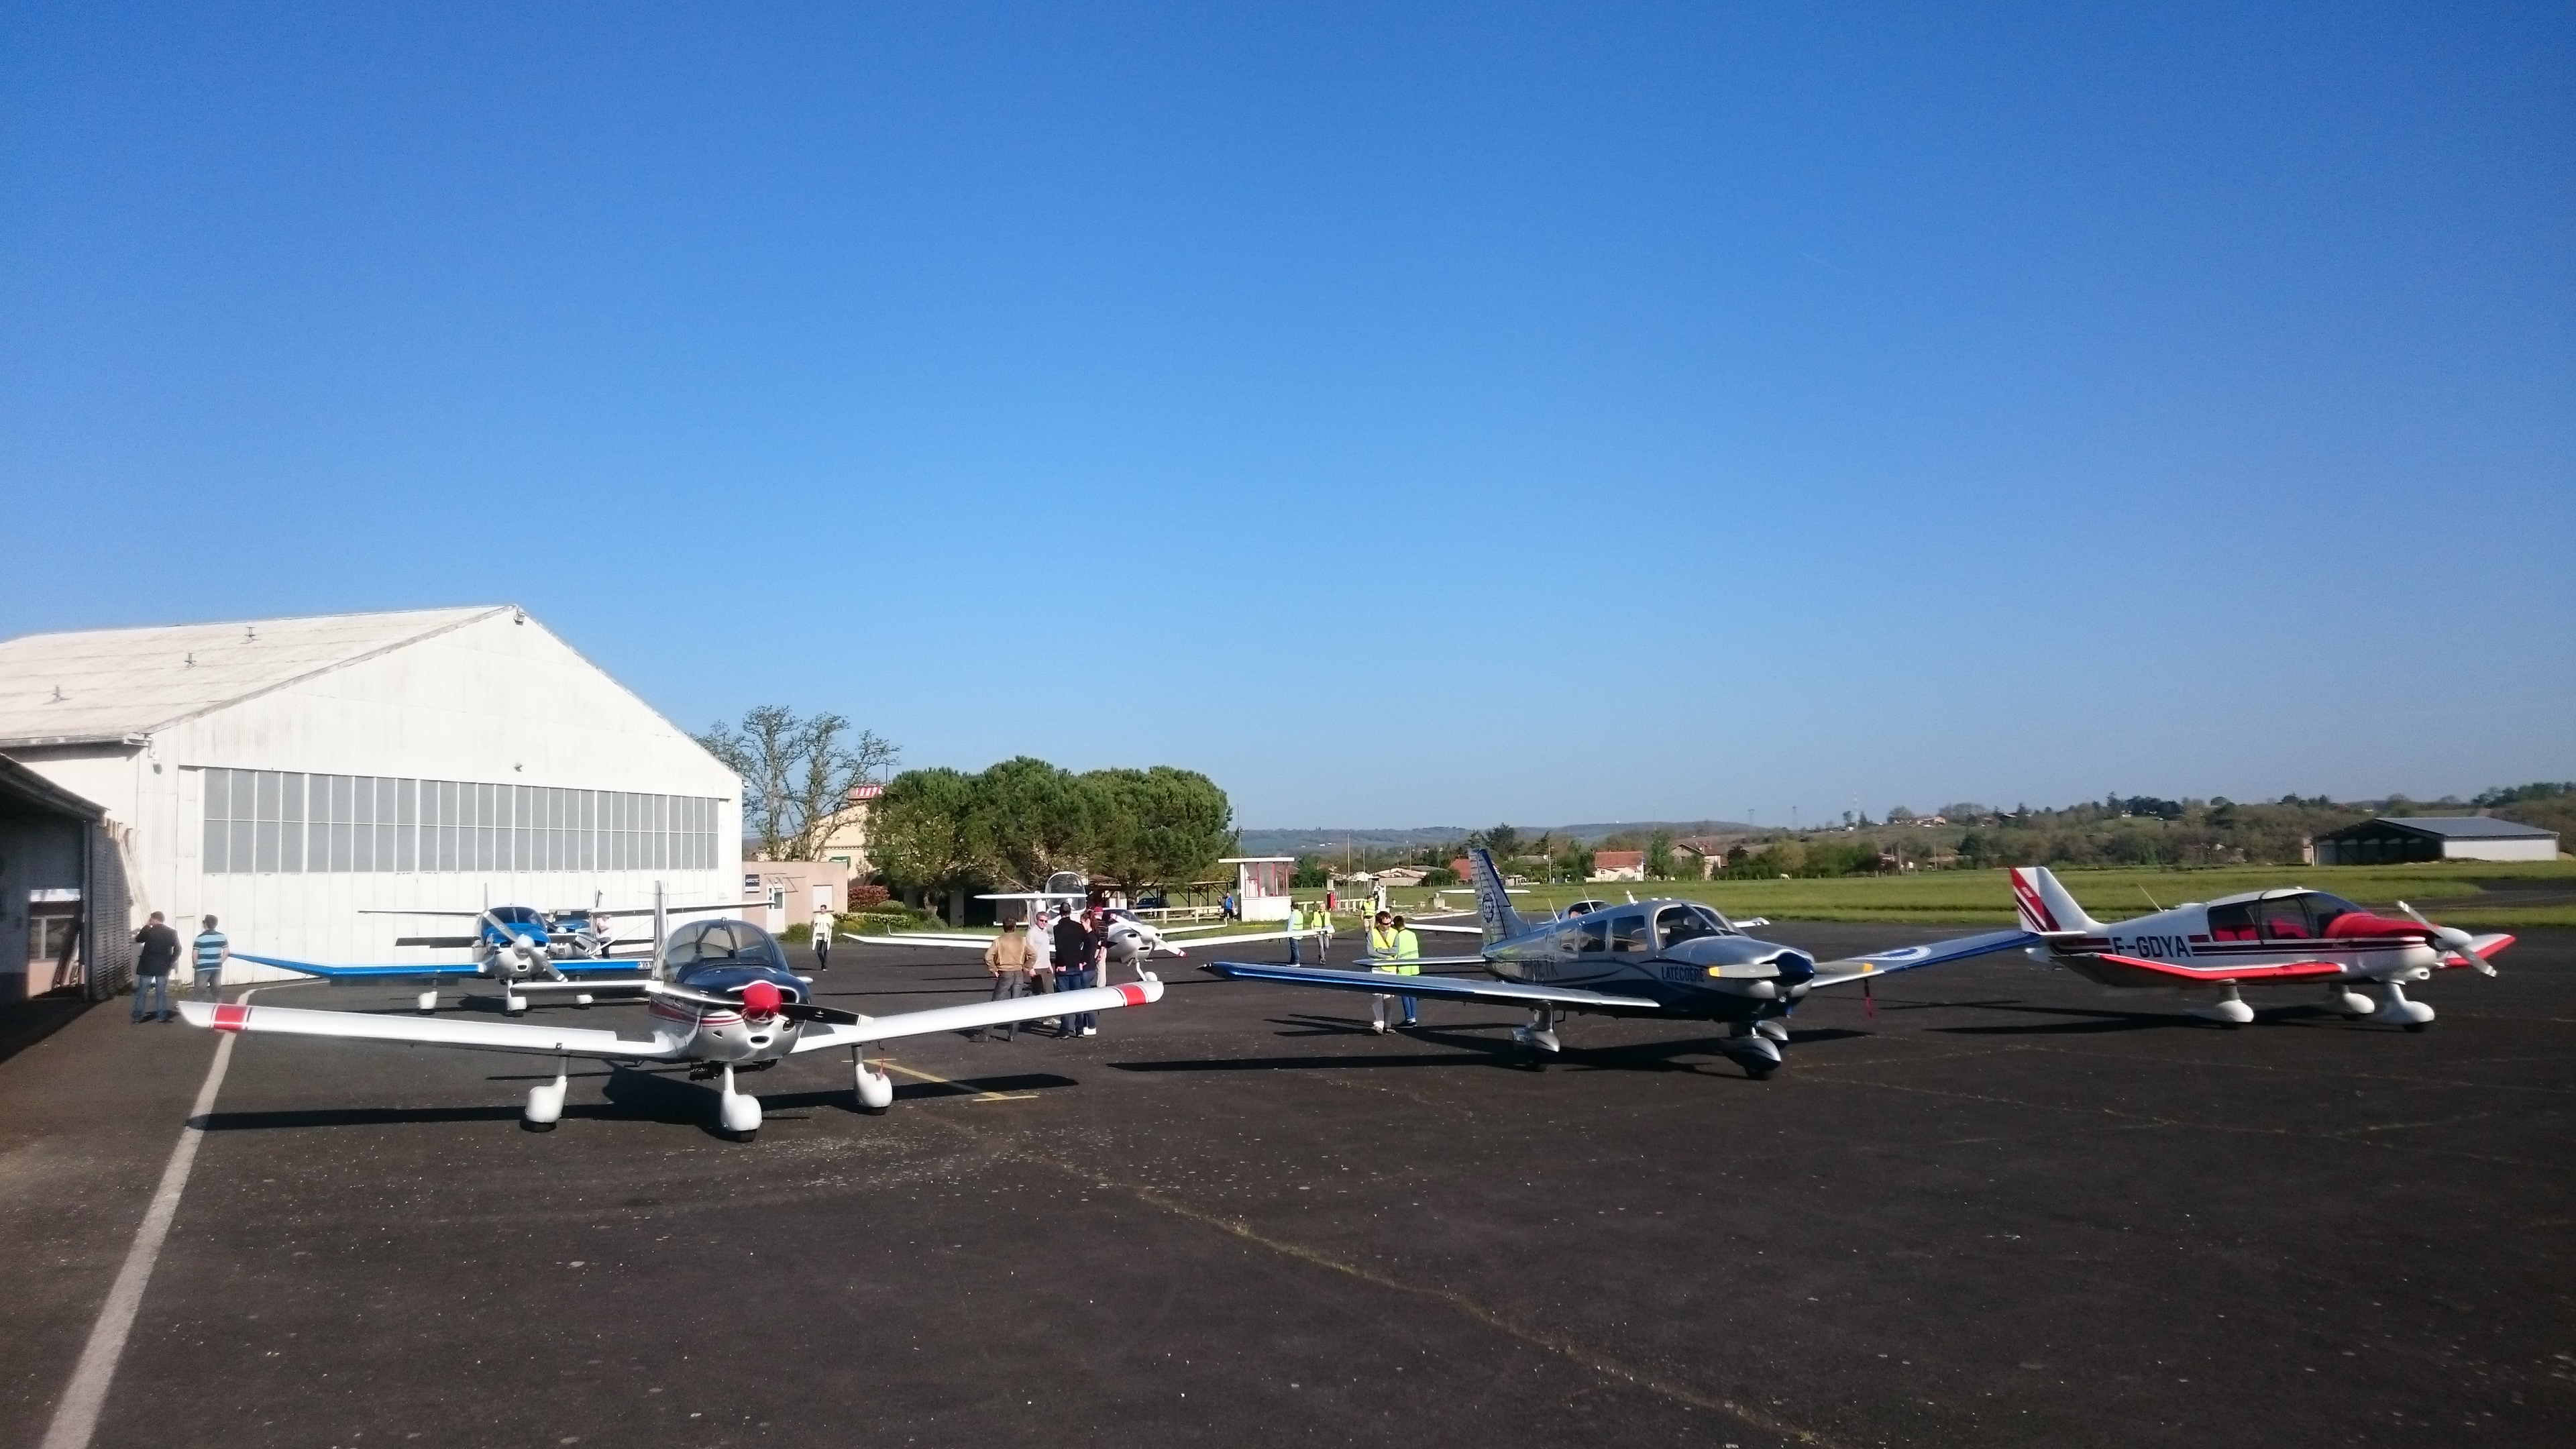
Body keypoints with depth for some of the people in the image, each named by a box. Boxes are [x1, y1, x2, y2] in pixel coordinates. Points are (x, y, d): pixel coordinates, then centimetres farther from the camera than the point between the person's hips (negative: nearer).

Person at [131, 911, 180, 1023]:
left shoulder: (148, 931, -7)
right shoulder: (172, 933, -1)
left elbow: (138, 940, 13)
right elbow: (178, 950, 0)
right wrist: (171, 962, 10)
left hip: (147, 967, -2)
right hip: (163, 968, 2)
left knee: (142, 993, 7)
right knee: (162, 993, 7)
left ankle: (138, 1017, 7)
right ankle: (163, 1017, 6)